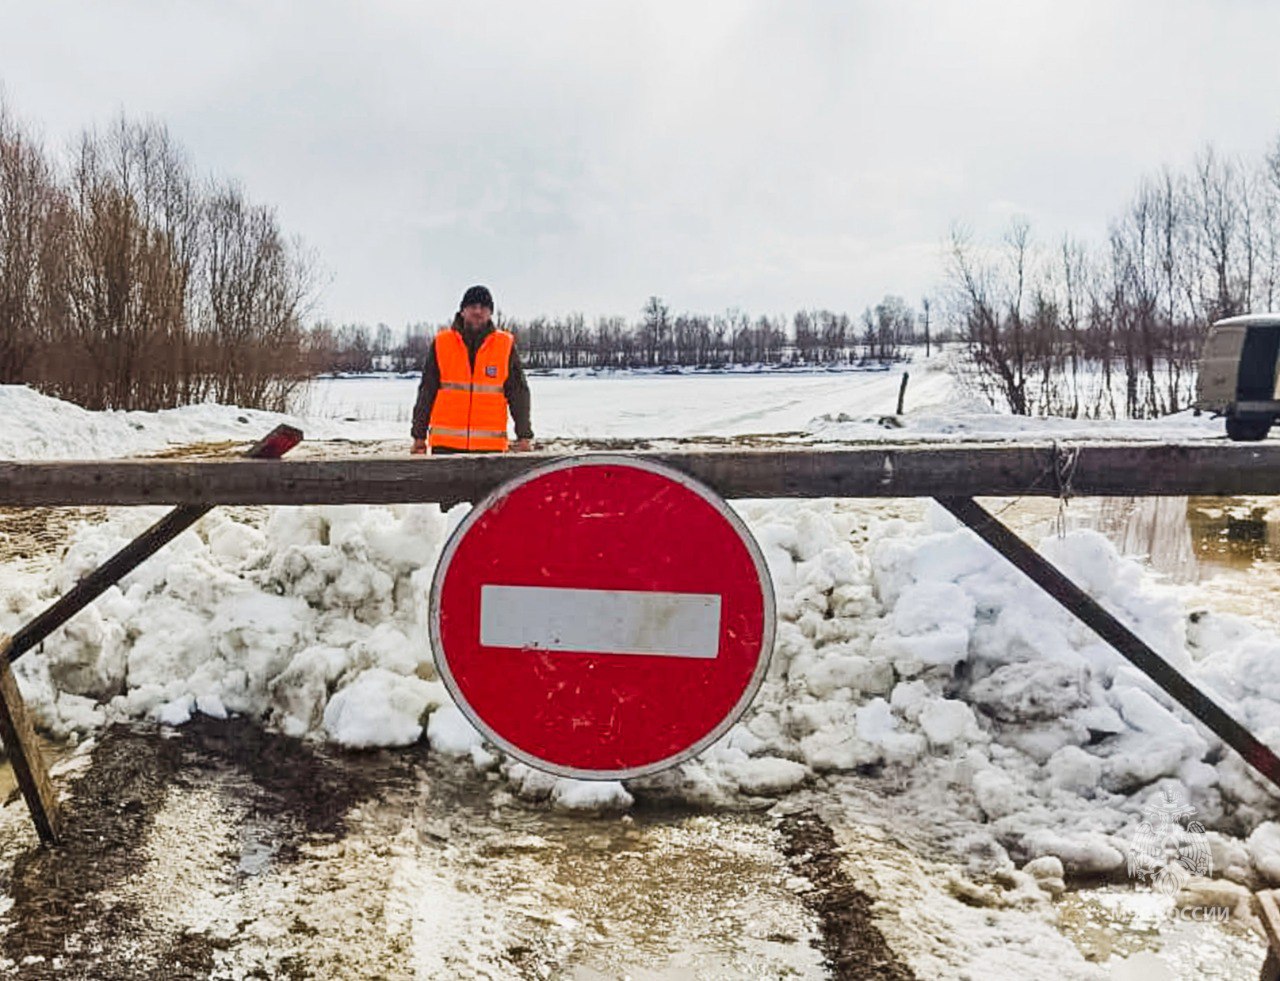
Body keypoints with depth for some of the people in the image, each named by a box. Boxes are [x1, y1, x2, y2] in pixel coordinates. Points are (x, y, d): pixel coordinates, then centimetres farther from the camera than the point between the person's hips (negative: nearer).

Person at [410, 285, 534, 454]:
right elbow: (427, 392, 9)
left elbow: (518, 393, 8)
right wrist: (419, 436, 6)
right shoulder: (441, 343, 6)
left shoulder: (506, 345, 6)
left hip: (490, 445, 0)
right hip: (446, 443, 1)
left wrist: (524, 436, 2)